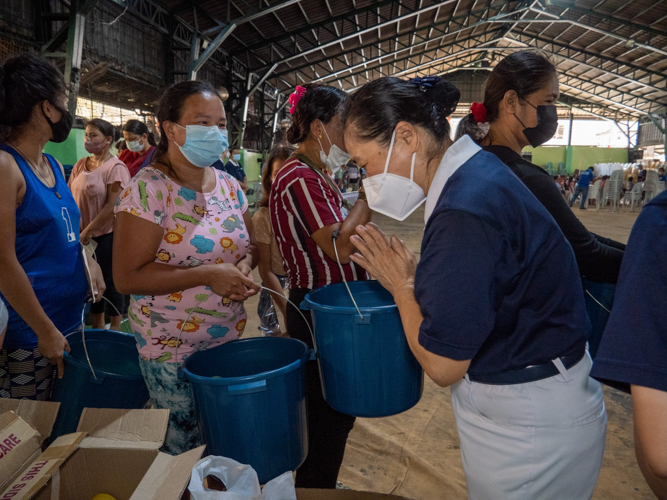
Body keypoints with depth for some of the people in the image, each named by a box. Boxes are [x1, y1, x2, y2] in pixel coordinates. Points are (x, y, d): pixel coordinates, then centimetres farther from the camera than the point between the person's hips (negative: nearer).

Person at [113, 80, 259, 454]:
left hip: (230, 339, 6)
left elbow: (251, 245, 16)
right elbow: (127, 277, -19)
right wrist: (207, 274, -23)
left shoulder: (229, 186, 4)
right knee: (185, 449, 8)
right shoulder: (149, 189, -15)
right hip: (173, 350, -5)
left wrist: (245, 264, -8)